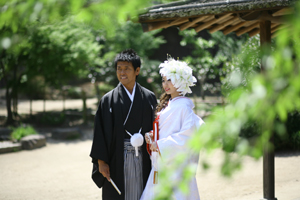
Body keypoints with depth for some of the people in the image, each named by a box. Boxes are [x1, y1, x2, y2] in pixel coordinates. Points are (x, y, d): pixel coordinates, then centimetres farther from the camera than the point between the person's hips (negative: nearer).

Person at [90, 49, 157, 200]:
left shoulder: (149, 97, 4)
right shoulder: (108, 100, -1)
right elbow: (100, 132, -3)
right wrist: (101, 162, -8)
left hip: (143, 159, 2)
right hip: (118, 159, -2)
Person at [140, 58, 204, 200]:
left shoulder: (183, 106, -12)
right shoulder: (167, 104, 15)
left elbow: (190, 132, -23)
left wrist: (161, 145, -19)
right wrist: (152, 136, 3)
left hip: (175, 166, -8)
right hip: (160, 166, 8)